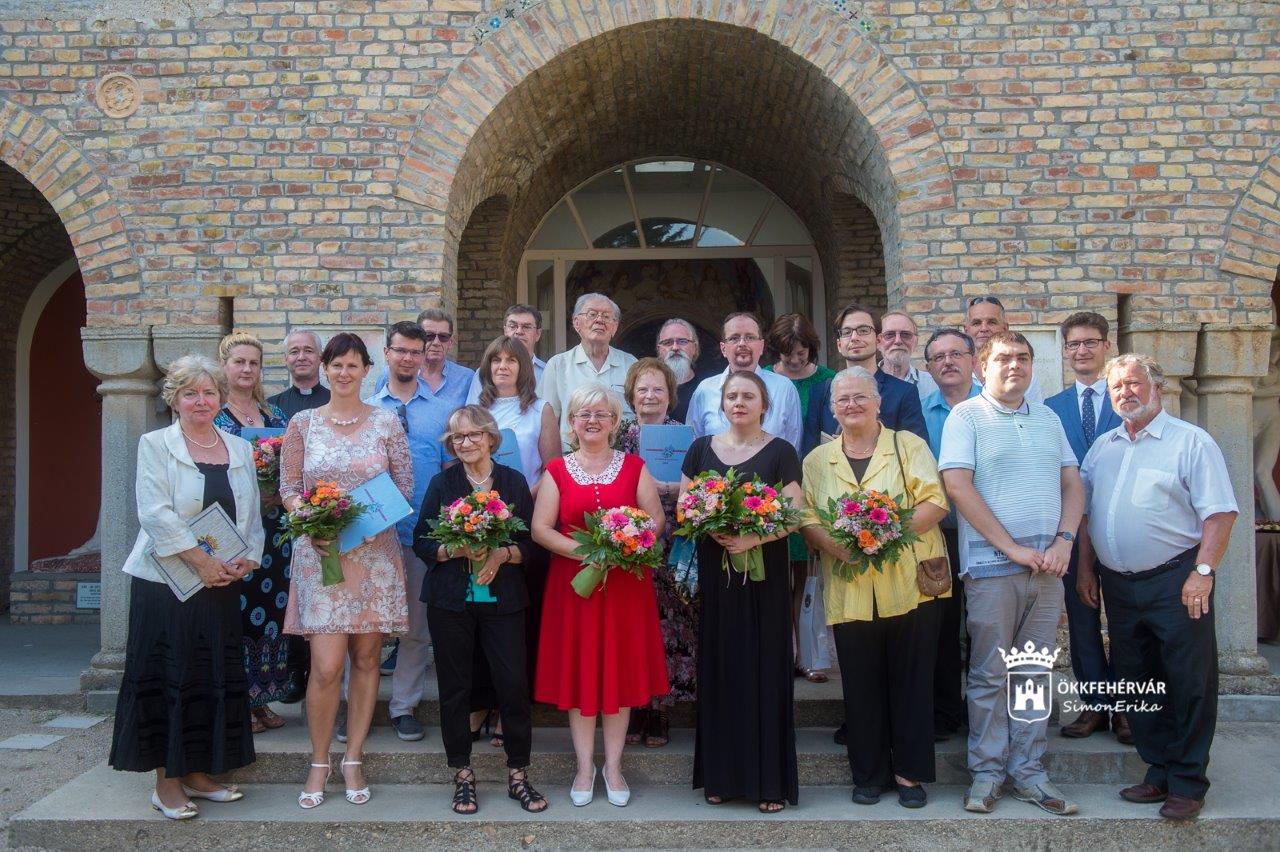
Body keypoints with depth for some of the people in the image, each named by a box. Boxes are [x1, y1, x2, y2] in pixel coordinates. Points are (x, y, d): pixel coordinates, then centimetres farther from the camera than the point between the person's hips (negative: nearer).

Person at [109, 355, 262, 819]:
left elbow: (252, 516, 11)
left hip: (222, 585, 5)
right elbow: (155, 512, -13)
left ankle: (197, 773, 20)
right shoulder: (155, 445, -2)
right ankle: (166, 781, 10)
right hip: (166, 583, -4)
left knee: (216, 677, 8)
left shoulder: (239, 450, 12)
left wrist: (246, 559, -5)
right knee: (170, 678, 0)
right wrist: (201, 560, -18)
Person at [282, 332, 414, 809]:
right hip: (320, 554, -1)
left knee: (366, 658, 5)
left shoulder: (386, 422, 4)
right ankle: (319, 763, 10)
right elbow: (288, 488, 6)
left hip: (375, 553, 1)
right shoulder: (303, 424, 5)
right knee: (326, 665, -8)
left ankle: (353, 760, 18)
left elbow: (405, 485, 5)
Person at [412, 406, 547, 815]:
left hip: (503, 600, 0)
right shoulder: (442, 482, 5)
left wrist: (502, 555, -15)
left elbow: (530, 542, 4)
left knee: (514, 684, -3)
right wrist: (458, 549, -16)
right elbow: (421, 542, 1)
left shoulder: (515, 482, 6)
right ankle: (462, 774, 18)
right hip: (451, 601, 0)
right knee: (455, 687, 4)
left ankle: (518, 774, 12)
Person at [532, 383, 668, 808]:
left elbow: (656, 519, 2)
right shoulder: (556, 470, 4)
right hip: (574, 582, 0)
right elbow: (540, 528, -2)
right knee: (579, 672, 3)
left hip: (626, 582, 0)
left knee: (620, 670, 4)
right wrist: (583, 551, -16)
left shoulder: (634, 467, 6)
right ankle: (584, 767, 15)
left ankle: (613, 766, 16)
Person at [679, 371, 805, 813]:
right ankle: (720, 775, 16)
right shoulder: (702, 449, 9)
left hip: (765, 575, -2)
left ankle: (769, 780, 8)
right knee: (718, 667, 6)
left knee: (765, 668, 0)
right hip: (715, 572, 3)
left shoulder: (781, 452, 0)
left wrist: (751, 539, -22)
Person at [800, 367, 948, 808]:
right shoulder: (818, 460, 12)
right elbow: (806, 518, 5)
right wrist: (833, 544, -15)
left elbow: (935, 503, -4)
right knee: (862, 686, 6)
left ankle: (909, 772, 16)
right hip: (850, 593, 2)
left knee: (911, 682, 3)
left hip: (908, 585, -2)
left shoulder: (908, 445, 5)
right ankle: (869, 774, 18)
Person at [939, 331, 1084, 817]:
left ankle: (1027, 772, 17)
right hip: (991, 565, -4)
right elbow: (957, 485, -11)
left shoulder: (1048, 419, 15)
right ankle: (986, 772, 12)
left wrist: (1064, 540, -4)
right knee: (990, 676, 2)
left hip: (1047, 567, 5)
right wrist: (1011, 546, -13)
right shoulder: (967, 416, -1)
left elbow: (1072, 483, 14)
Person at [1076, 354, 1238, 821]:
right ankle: (1159, 773, 25)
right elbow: (1085, 511, 17)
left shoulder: (1191, 442, -5)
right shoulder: (1102, 447, 13)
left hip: (1174, 581, -6)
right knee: (1136, 683, 12)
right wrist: (1085, 568, 10)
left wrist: (1203, 572, -19)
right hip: (1117, 585, 6)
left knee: (1188, 684, 0)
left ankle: (1188, 783, 11)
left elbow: (1219, 512, -11)